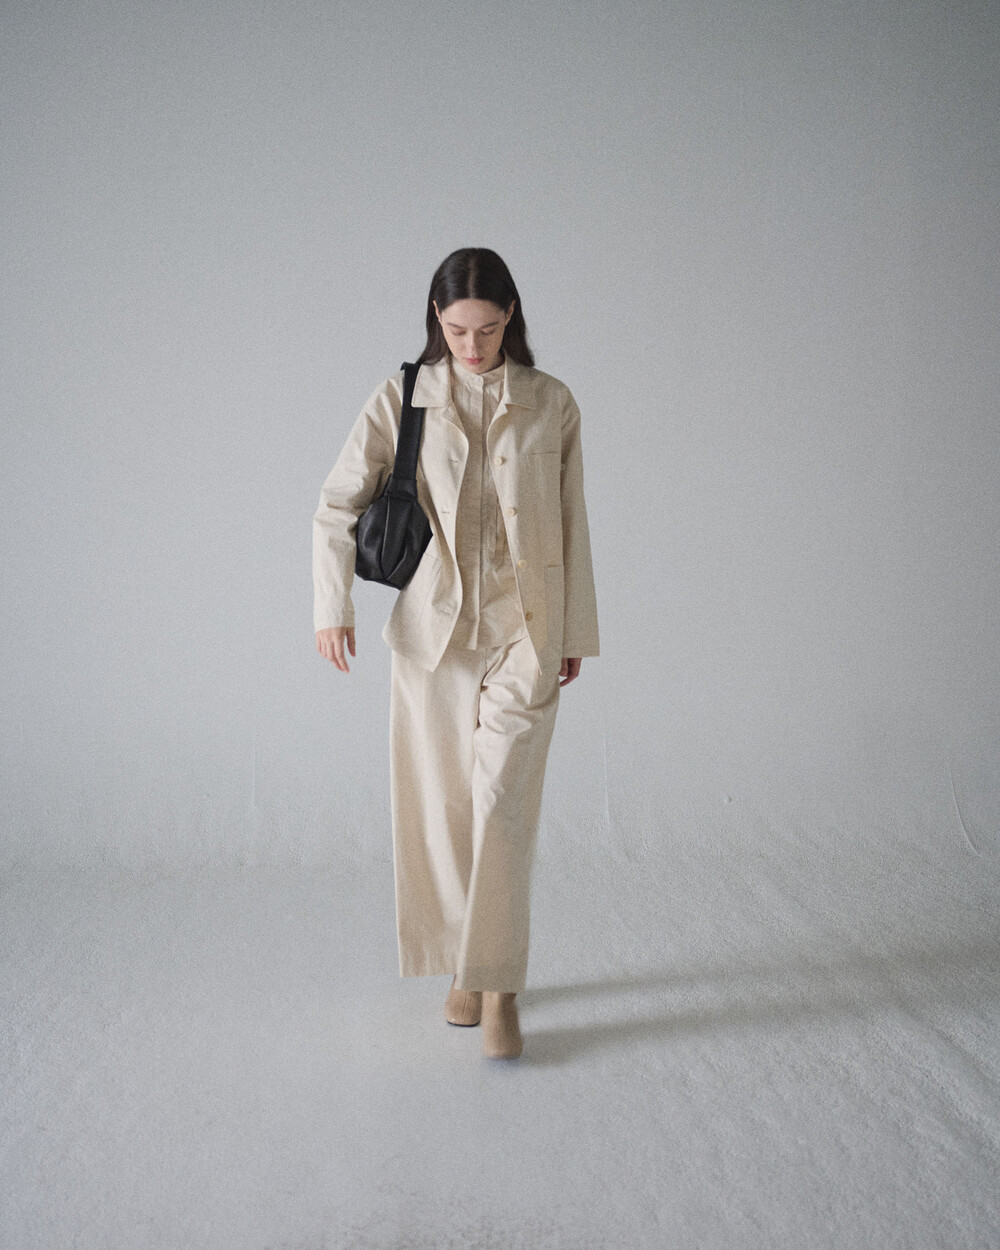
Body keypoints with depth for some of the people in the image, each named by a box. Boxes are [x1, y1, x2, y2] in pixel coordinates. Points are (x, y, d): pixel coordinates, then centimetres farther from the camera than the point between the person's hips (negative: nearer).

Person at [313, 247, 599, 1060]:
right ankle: (464, 963, 26)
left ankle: (500, 987, 3)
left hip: (524, 628, -1)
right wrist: (333, 606, -8)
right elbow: (337, 506, 3)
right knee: (443, 804, 8)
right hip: (432, 627, 1)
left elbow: (571, 524, 6)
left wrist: (575, 632, 6)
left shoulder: (552, 405, 1)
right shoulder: (400, 401, 0)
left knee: (503, 802, -8)